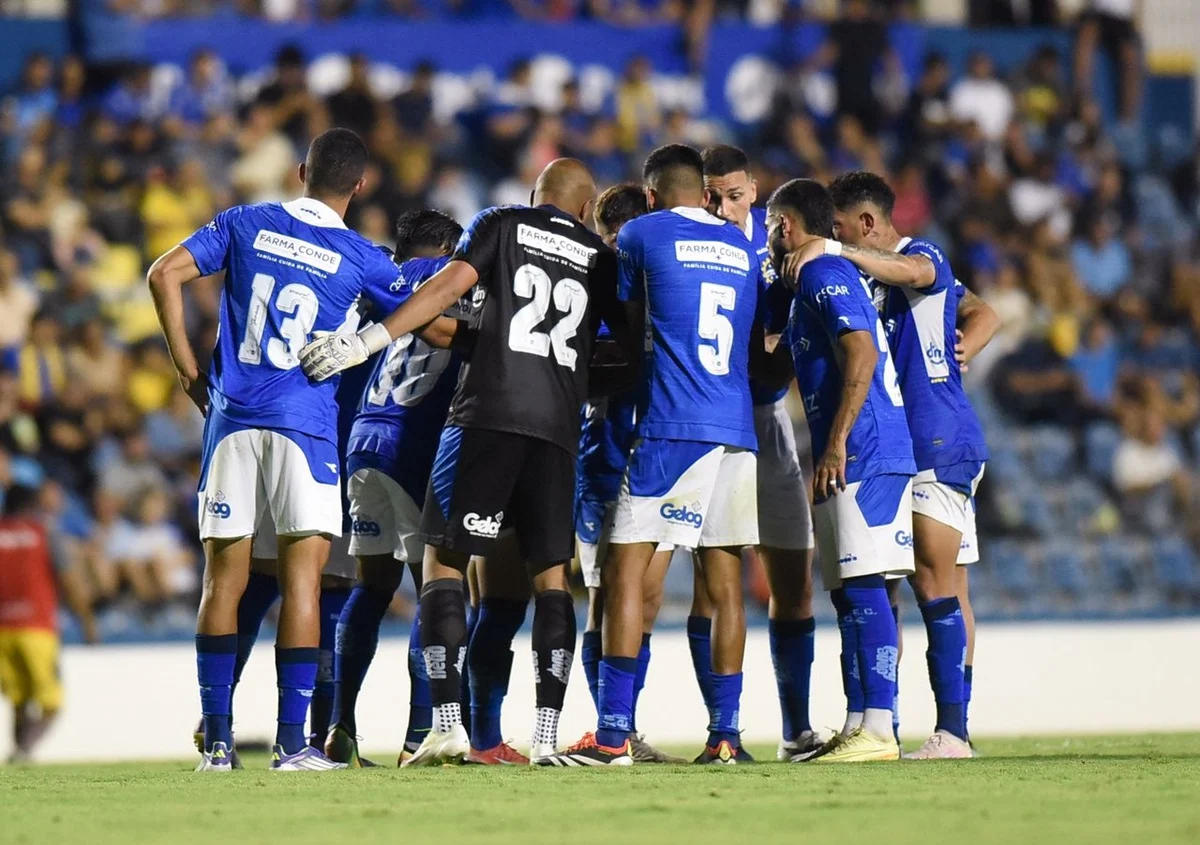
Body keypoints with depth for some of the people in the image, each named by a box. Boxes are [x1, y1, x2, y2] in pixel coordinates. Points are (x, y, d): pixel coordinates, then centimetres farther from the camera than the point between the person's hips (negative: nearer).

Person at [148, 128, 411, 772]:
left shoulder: (246, 224, 8)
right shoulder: (359, 259, 2)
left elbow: (165, 274, 1)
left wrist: (188, 370, 6)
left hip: (232, 417, 3)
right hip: (304, 425, -3)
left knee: (224, 579, 6)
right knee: (302, 577, -3)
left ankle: (216, 740, 5)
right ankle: (291, 741, -8)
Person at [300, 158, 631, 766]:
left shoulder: (503, 226, 10)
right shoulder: (601, 260, 18)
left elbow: (446, 288, -4)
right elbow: (635, 341, 16)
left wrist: (366, 342, -8)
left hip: (490, 412, -3)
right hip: (558, 426, 3)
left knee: (443, 558, 2)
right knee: (550, 574, 9)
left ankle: (447, 726, -10)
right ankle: (547, 734, 0)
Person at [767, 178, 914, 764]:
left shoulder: (822, 274, -8)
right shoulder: (827, 275, 23)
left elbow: (860, 355, -20)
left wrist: (836, 443, -23)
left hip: (859, 454, -10)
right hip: (871, 457, 10)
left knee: (862, 588, -14)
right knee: (850, 594, 11)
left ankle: (877, 730, -18)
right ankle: (857, 726, 13)